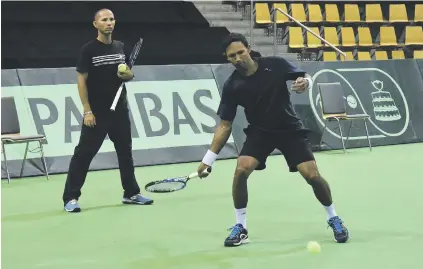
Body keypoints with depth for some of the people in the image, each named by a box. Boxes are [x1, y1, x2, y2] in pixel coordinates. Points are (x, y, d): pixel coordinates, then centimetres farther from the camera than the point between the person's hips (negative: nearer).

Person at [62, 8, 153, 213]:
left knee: (125, 151, 13)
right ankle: (70, 198, -1)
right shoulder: (89, 49, -8)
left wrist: (128, 75, -6)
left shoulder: (120, 47, 8)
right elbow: (81, 81, -9)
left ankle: (131, 193, 24)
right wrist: (87, 111, -15)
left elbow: (128, 74, 19)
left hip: (120, 110, 6)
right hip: (97, 112, -6)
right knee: (84, 153, -5)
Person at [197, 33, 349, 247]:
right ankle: (240, 227, -4)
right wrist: (208, 159, -10)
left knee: (312, 175, -12)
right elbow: (225, 125, -6)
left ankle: (333, 219, 16)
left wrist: (305, 82, -31)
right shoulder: (232, 86, -12)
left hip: (290, 129, -1)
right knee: (241, 170, -22)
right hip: (259, 132, 1)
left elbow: (305, 77, -5)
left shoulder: (274, 65, -15)